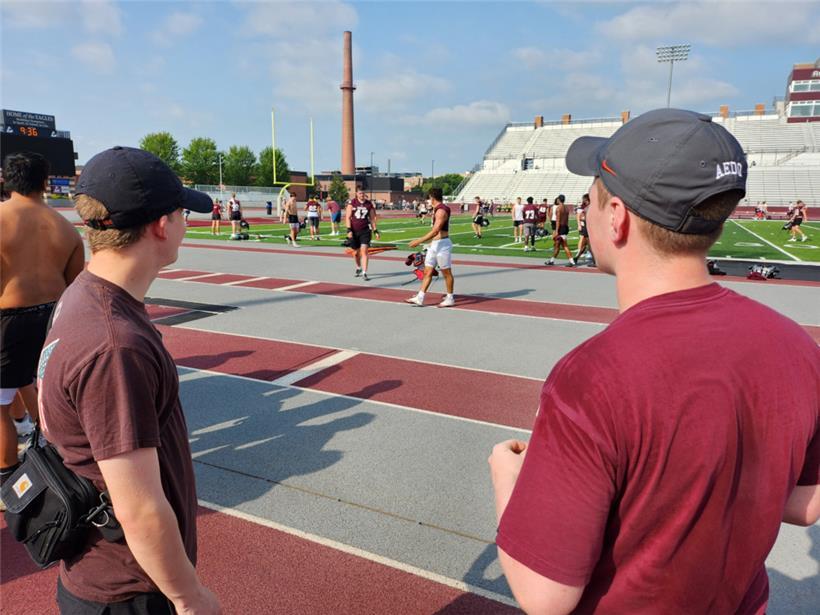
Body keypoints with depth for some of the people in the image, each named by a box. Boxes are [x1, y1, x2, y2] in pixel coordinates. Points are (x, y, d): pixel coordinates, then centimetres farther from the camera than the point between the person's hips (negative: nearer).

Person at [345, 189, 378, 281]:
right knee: (356, 252, 13)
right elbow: (348, 217, -3)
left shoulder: (369, 204, 4)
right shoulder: (352, 203, -1)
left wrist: (375, 230, 7)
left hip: (365, 231, 0)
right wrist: (349, 230, -12)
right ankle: (358, 268, 41)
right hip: (354, 231, 0)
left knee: (364, 251, -14)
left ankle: (364, 273, -13)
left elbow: (372, 218, 11)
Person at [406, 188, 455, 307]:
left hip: (442, 244, -10)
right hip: (434, 244, 10)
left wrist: (419, 241, -26)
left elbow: (435, 231, -26)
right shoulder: (437, 209, 12)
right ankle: (419, 298, 8)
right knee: (427, 272, 7)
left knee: (447, 273, 3)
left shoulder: (441, 211, -18)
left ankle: (450, 299, 15)